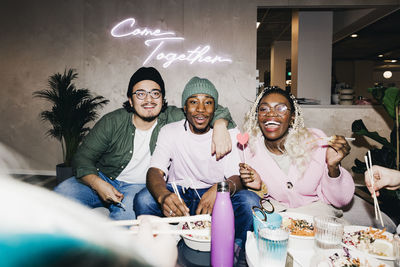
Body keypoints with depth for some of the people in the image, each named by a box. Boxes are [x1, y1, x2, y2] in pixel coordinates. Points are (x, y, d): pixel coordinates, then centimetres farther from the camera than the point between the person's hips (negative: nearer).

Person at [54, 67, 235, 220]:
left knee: (129, 206, -36)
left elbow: (213, 110, -7)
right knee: (62, 194, -23)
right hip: (103, 179, 2)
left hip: (141, 186, -1)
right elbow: (83, 158, -3)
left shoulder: (172, 119, -6)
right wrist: (97, 184, -22)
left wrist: (220, 126, -31)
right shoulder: (112, 122, -5)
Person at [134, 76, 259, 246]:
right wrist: (163, 196, -40)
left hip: (215, 200, 0)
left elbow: (236, 177, -11)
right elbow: (155, 171, -15)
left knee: (250, 201, -27)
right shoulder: (170, 132, -3)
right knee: (143, 199, -28)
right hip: (177, 194, 0)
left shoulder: (229, 133, -3)